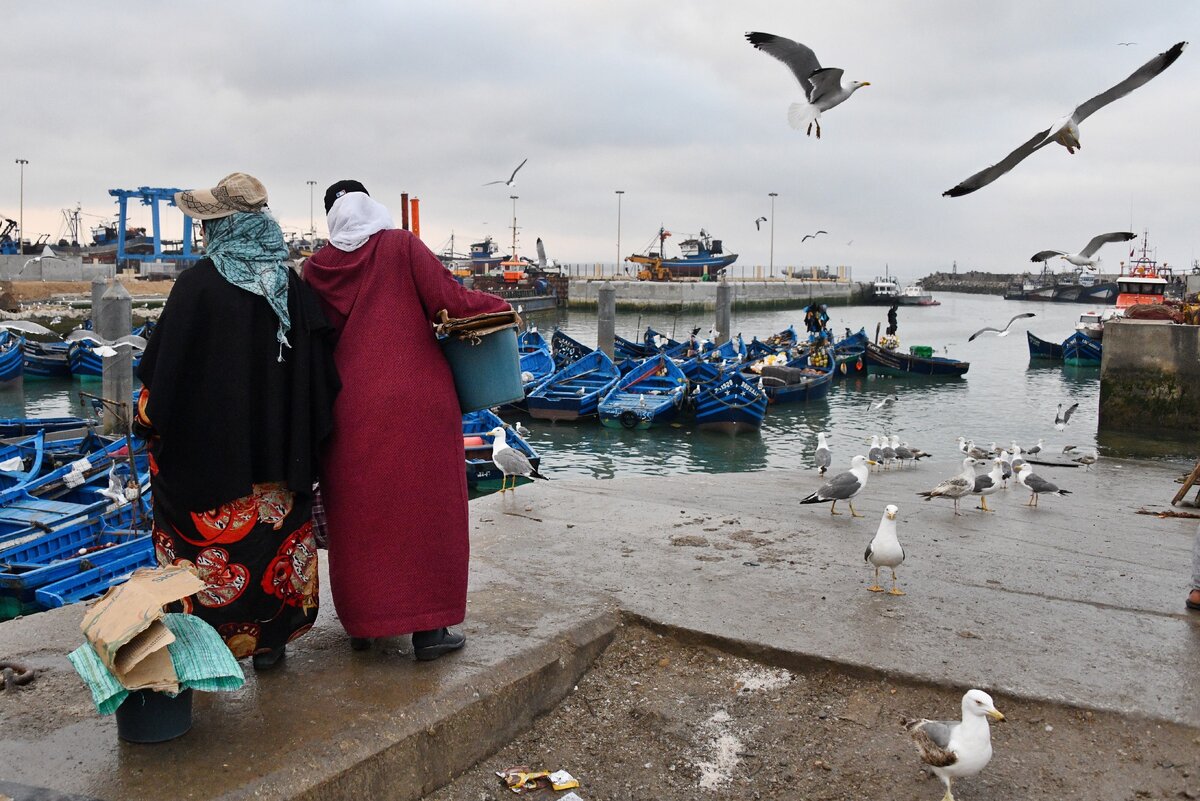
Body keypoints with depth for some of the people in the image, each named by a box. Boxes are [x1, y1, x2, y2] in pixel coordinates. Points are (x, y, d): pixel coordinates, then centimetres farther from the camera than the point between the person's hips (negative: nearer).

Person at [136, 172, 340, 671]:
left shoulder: (198, 283, -11)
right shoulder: (292, 287, 1)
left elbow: (164, 365, -9)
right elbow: (321, 371, 3)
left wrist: (150, 423, 5)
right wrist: (306, 438, 11)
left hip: (207, 443, -4)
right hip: (277, 451, 4)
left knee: (205, 544, 8)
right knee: (272, 537, 13)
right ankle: (270, 641, 23)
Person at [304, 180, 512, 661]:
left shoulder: (316, 268, 4)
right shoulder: (401, 246, -4)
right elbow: (448, 300, -10)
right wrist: (499, 306, 6)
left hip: (351, 408, 3)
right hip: (416, 402, -3)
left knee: (357, 512, 14)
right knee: (423, 507, 5)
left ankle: (362, 622, 24)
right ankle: (428, 628, 9)